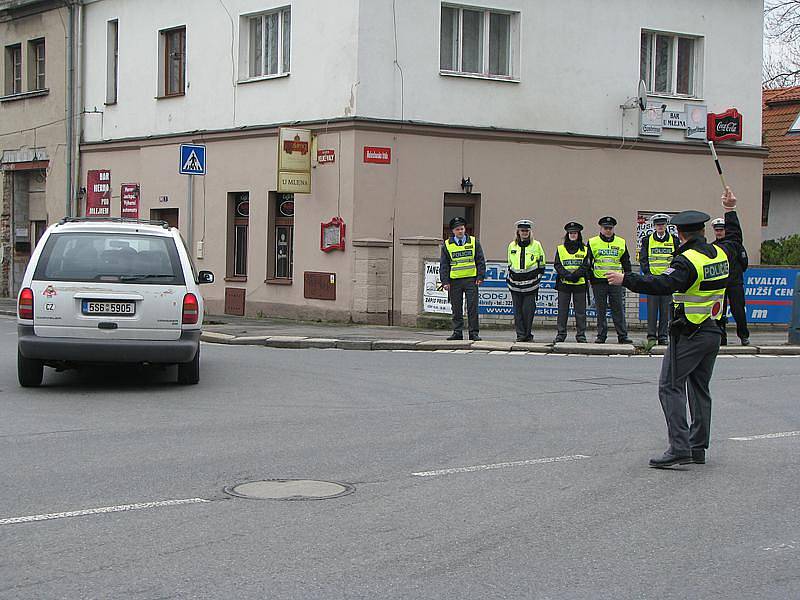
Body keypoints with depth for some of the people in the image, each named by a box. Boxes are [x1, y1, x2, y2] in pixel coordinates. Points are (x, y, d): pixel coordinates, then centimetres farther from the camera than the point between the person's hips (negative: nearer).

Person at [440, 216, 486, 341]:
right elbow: (443, 265, 6)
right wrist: (445, 281, -2)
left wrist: (480, 277, -2)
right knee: (456, 309, 4)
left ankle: (473, 333, 3)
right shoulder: (447, 245, 6)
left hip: (471, 280, -1)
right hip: (454, 281, 1)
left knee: (472, 307, -2)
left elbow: (480, 261, 7)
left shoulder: (474, 242, 6)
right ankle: (457, 333, 9)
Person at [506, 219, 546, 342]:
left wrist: (538, 276, 1)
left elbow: (541, 264, 9)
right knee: (518, 311, 2)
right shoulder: (512, 246, 11)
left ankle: (528, 334, 5)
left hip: (530, 284, -3)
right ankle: (520, 334, 7)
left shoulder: (536, 245, 3)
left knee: (528, 310, -5)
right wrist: (509, 277, 15)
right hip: (515, 284, 3)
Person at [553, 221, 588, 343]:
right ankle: (561, 334, 7)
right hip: (563, 284, 1)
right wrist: (567, 275, -14)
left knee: (580, 311, 0)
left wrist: (575, 275, -16)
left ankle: (581, 335, 6)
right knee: (562, 310, 1)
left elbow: (585, 266, -1)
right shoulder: (560, 249, 10)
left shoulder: (584, 250, 9)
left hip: (580, 284, -1)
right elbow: (557, 265, 1)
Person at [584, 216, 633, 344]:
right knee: (601, 310, 4)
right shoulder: (592, 242, 5)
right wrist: (589, 276, 0)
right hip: (598, 281, -1)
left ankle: (622, 335, 3)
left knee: (618, 309, 0)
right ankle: (601, 336, 10)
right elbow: (587, 262, 7)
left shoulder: (621, 243, 10)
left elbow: (626, 262, 16)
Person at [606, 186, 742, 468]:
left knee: (671, 386, -7)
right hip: (713, 331, 8)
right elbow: (733, 238, 31)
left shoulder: (687, 260, -16)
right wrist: (730, 210, 40)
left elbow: (663, 285, -30)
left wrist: (626, 279, -26)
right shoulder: (719, 253, 8)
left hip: (689, 335, -8)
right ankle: (698, 448, 18)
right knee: (699, 388, 15)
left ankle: (680, 447, -16)